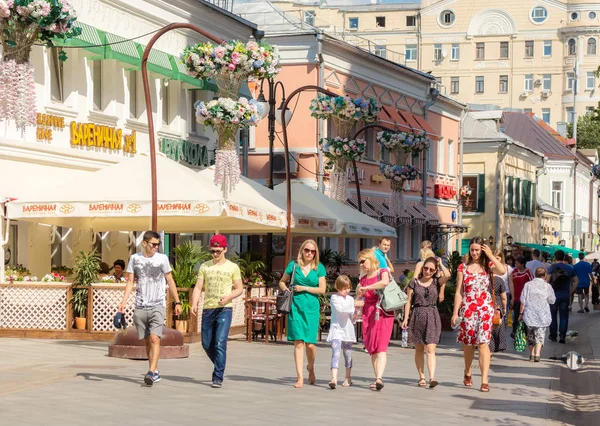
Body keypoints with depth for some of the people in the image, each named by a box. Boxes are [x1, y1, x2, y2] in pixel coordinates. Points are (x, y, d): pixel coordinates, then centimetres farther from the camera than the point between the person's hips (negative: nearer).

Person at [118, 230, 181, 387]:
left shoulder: (162, 258, 2)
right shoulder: (134, 258, 5)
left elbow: (170, 281, 7)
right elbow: (130, 282, 8)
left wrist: (177, 302, 6)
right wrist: (124, 301, -3)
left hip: (158, 306, -2)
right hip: (140, 307, 2)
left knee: (155, 338, -16)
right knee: (147, 341, 8)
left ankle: (151, 372, -19)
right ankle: (156, 372, 18)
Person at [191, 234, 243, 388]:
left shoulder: (232, 267, 3)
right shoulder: (205, 266, 10)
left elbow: (239, 288, 4)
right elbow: (198, 287, 6)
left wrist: (228, 297, -15)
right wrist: (194, 304, -10)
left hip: (224, 309, -4)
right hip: (208, 309, 4)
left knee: (220, 343, -12)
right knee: (207, 344, 9)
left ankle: (218, 378, -9)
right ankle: (220, 367, 33)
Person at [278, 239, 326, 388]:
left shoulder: (319, 268, 6)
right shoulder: (293, 265, 7)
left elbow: (322, 289, 0)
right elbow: (282, 281, 18)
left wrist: (304, 288, -7)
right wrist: (285, 290, -1)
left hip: (312, 308, 0)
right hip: (296, 306, 0)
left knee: (310, 343, -3)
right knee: (298, 341, -6)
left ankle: (311, 369, 27)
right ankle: (299, 377, -4)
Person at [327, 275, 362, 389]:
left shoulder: (350, 299, 12)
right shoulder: (334, 298, -1)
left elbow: (352, 320, 14)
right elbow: (340, 308, -20)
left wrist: (355, 315, -7)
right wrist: (354, 304, -25)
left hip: (348, 330, 5)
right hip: (336, 329, -5)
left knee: (348, 355, 12)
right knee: (336, 353, -17)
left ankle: (348, 378, 27)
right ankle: (334, 379, -27)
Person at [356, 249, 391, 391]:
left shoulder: (383, 272, 1)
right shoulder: (363, 279, 17)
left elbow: (385, 282, -23)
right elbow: (358, 297, 22)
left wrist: (366, 288, -17)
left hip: (383, 313, -5)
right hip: (368, 314, 6)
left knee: (381, 347, -13)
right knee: (372, 348, 2)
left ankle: (379, 378, -25)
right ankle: (377, 379, 4)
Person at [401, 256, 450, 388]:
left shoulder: (437, 282, 4)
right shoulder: (414, 282, 5)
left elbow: (447, 275, -17)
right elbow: (409, 301, 6)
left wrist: (440, 263, -1)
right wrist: (406, 318, 0)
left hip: (432, 317, -1)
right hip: (417, 316, 1)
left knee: (430, 349, -11)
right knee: (419, 349, 8)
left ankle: (432, 377, -20)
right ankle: (421, 377, 16)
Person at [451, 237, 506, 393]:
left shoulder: (488, 266, 4)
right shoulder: (463, 267, 6)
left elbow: (502, 270, -19)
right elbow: (459, 291, 5)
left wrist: (491, 255, -11)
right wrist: (455, 312, 0)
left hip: (485, 308, -1)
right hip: (468, 308, 1)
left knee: (483, 343, -11)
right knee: (468, 344, 10)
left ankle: (484, 381, -15)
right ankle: (467, 374, 33)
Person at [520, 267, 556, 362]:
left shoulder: (528, 285, -2)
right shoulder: (547, 286, -4)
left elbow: (523, 301, -2)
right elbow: (552, 300, 4)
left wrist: (521, 313, 6)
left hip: (529, 314, 1)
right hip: (543, 315, -1)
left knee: (530, 334, 16)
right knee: (540, 334, 1)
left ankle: (531, 354, 24)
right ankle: (537, 354, -15)